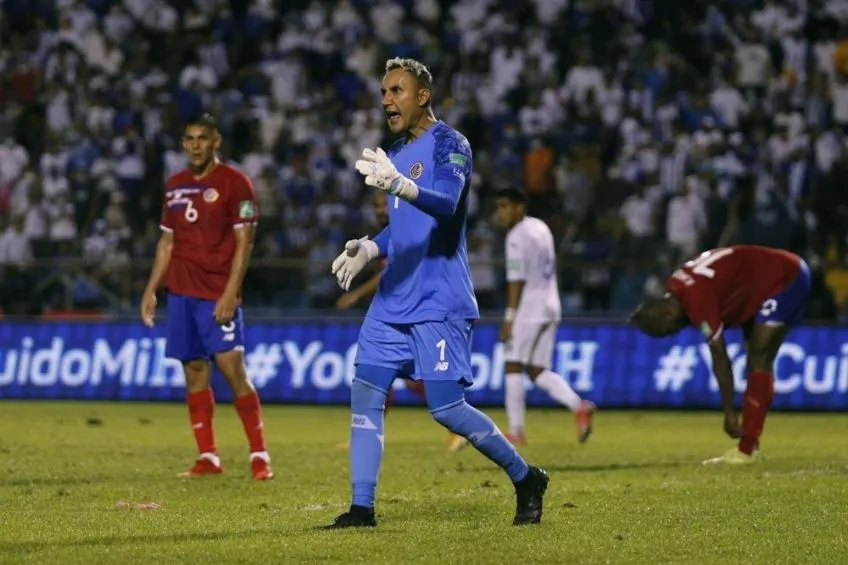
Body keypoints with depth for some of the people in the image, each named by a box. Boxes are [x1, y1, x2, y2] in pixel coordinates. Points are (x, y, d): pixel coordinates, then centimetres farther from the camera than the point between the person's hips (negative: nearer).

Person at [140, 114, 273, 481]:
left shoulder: (234, 182, -3)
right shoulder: (175, 186, 15)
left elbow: (244, 242, -7)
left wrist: (230, 292, -16)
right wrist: (151, 290, 13)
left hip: (217, 295, -6)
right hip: (181, 293, 6)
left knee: (232, 369, -12)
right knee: (194, 374, 5)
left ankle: (259, 455, -7)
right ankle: (207, 457, 10)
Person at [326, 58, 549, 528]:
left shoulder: (449, 145, -10)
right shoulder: (398, 152, 16)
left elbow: (445, 203, -29)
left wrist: (399, 185, -46)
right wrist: (368, 249, 9)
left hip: (439, 303, -8)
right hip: (393, 300, 8)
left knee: (447, 409, -10)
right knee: (364, 394, -1)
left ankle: (526, 480, 9)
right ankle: (361, 508, 2)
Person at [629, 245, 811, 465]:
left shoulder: (698, 300, -28)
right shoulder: (675, 285, -2)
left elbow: (720, 360, -24)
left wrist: (730, 414, -18)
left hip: (785, 279, -10)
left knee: (759, 361, -14)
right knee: (756, 361, 8)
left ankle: (746, 450, -17)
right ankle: (749, 446, 8)